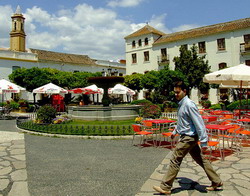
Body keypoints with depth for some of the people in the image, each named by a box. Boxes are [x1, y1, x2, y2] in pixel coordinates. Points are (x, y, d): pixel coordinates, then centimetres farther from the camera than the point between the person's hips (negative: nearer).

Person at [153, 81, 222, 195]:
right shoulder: (181, 104, 9)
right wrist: (175, 131, 30)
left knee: (175, 161, -4)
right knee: (200, 160, 16)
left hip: (188, 137, -10)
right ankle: (216, 182, 28)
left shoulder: (189, 105, -20)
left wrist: (203, 142, -23)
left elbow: (199, 123, -22)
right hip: (186, 136, 10)